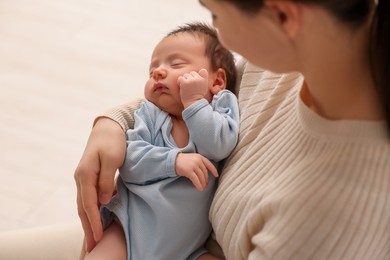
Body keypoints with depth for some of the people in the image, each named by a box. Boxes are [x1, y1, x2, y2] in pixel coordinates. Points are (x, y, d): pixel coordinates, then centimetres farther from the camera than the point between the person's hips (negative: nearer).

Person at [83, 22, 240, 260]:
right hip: (134, 227, 0)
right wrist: (174, 161, -22)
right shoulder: (150, 114, 5)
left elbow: (218, 147, -17)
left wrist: (194, 101, -14)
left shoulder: (221, 107, 4)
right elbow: (129, 161, -9)